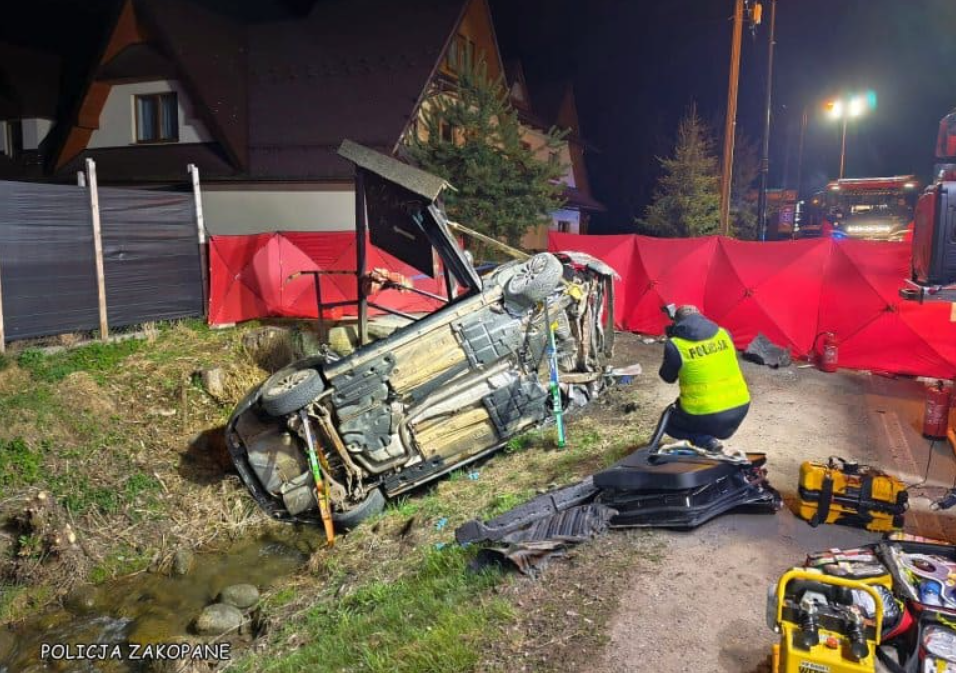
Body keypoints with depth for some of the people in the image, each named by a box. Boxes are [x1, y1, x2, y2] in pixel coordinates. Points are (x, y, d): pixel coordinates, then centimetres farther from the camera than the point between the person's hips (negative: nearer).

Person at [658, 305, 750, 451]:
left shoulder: (675, 345, -11)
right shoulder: (724, 333, 3)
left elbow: (668, 377, 4)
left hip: (706, 417, -5)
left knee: (669, 422, 23)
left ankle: (706, 442, -1)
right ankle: (717, 434, 16)